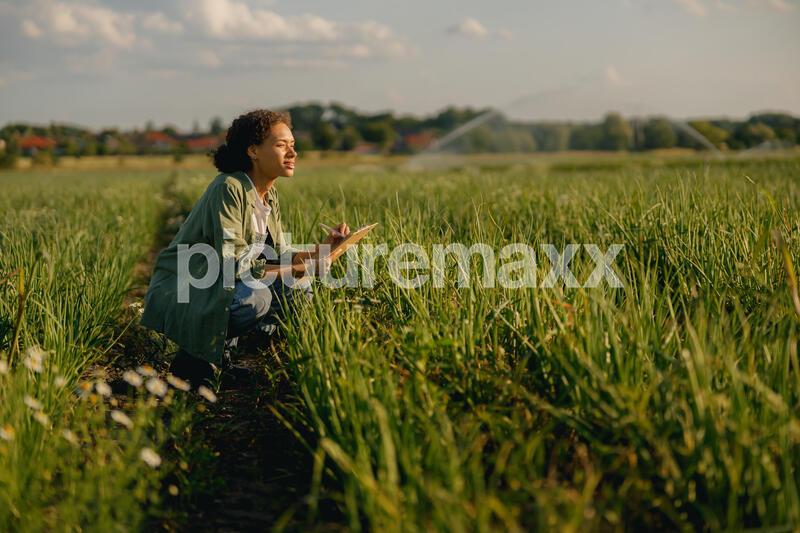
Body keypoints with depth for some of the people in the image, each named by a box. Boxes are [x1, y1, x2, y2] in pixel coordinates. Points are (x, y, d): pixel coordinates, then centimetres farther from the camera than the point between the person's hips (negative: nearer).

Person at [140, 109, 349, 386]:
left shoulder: (269, 195, 6)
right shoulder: (228, 189, -21)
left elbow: (279, 255, 7)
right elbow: (230, 264, -26)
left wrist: (320, 249, -9)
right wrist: (292, 270, -25)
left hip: (222, 288, 9)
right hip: (180, 292, -9)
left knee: (299, 291, 0)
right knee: (256, 298, -33)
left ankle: (220, 351, 7)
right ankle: (193, 358, -9)